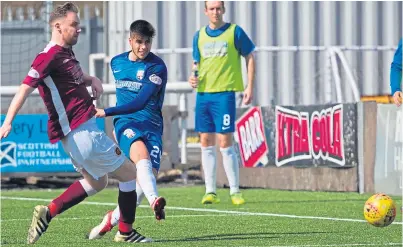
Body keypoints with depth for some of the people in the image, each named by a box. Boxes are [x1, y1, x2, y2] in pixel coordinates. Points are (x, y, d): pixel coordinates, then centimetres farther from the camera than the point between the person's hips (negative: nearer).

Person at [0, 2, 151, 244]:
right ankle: (126, 233, 10)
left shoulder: (66, 52, 11)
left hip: (83, 131, 10)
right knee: (130, 174, 0)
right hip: (81, 133, -10)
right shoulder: (50, 56, -17)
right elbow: (26, 88, -23)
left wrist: (93, 79, 8)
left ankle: (47, 212, 18)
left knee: (97, 182, 24)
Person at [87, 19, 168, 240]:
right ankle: (154, 201, -58)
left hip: (151, 125, -1)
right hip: (126, 122, 1)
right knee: (142, 155, -31)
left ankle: (113, 219, 6)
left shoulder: (157, 67, -8)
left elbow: (140, 102, -19)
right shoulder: (117, 63, 10)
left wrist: (107, 112, -24)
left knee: (149, 176, -14)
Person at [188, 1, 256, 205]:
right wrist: (193, 78, -1)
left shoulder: (234, 32, -1)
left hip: (224, 92, -5)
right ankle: (210, 191, 9)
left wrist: (249, 87, -4)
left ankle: (235, 191, 0)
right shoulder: (199, 36, 12)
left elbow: (249, 57, 4)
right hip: (203, 93, 5)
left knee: (224, 142, -8)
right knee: (206, 142, 4)